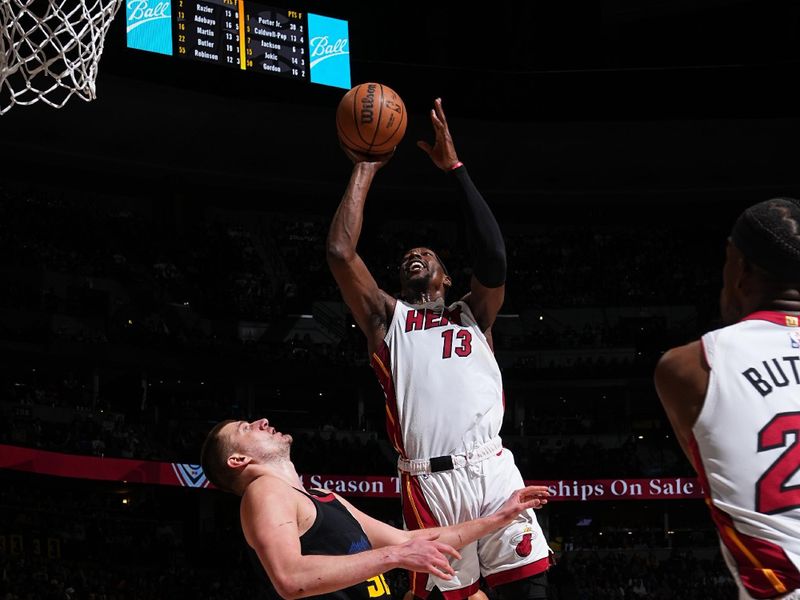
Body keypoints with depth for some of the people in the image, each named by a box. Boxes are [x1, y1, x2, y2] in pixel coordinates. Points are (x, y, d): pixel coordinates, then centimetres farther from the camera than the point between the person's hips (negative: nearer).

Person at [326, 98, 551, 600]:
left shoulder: (472, 317, 22)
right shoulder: (388, 318, 20)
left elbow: (493, 259, 2)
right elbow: (341, 252, 6)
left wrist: (454, 168, 2)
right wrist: (365, 169, 12)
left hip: (492, 469, 1)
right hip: (429, 481, -1)